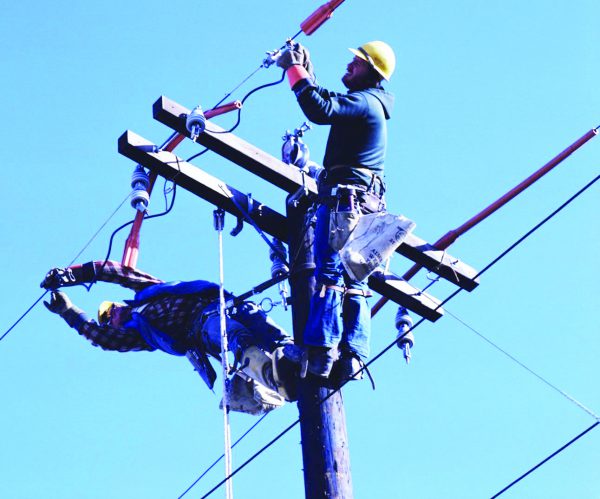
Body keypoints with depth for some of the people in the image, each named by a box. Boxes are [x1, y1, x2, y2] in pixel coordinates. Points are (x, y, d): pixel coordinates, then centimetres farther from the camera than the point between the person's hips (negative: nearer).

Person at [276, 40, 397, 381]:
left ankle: (321, 353, -26)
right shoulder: (370, 105, 25)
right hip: (366, 204, 10)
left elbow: (321, 110, -23)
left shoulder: (365, 101, -6)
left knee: (330, 271, -17)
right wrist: (305, 70, 24)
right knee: (353, 284, 5)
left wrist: (296, 71, -14)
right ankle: (352, 357, 0)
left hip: (345, 198, -10)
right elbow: (325, 101, 35)